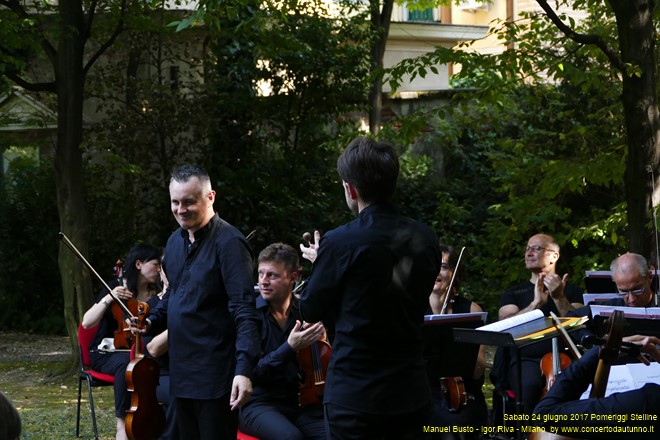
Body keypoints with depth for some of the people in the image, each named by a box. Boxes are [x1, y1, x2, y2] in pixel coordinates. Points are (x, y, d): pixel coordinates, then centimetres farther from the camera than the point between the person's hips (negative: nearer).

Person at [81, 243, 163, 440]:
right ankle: (122, 423, -32)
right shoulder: (116, 287, -3)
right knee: (126, 362, -40)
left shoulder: (156, 294, 8)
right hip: (107, 353, -3)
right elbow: (87, 323, -11)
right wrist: (107, 299, -23)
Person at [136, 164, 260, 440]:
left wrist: (244, 368, -30)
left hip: (215, 376, -8)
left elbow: (244, 312, -22)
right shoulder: (175, 241, 10)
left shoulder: (228, 243, -15)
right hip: (181, 372, 8)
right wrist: (153, 322, 6)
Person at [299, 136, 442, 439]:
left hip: (354, 398, -4)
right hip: (412, 396, 5)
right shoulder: (426, 239, 0)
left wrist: (322, 264, 16)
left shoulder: (340, 243, -15)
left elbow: (310, 311, -1)